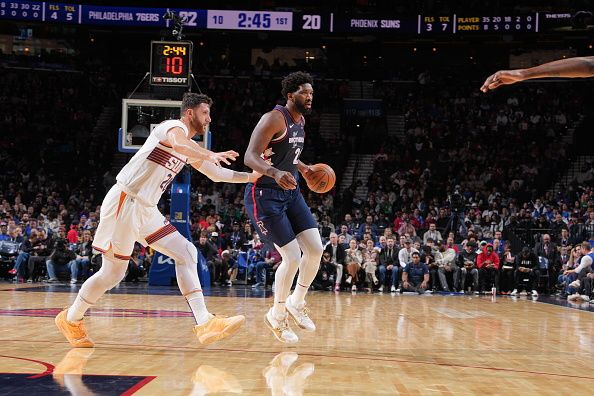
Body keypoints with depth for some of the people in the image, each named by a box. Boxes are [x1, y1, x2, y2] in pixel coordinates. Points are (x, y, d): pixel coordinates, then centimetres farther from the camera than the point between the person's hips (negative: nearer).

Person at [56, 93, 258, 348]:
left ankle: (204, 324, -7)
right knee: (112, 273, 0)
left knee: (186, 253, -1)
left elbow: (217, 174, 24)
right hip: (124, 202, -9)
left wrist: (252, 176, 18)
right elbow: (179, 145, -34)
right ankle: (71, 319, 22)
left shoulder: (190, 147, 18)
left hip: (146, 210, 9)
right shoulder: (175, 127, -9)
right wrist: (211, 155, -42)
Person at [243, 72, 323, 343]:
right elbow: (250, 157, -25)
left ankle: (296, 302, 22)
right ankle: (277, 316, 9)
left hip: (291, 192, 9)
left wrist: (304, 168, 13)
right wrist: (275, 173, -42)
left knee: (316, 249, 0)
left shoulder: (301, 120, 11)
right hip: (264, 195, -8)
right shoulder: (274, 118, -17)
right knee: (292, 257, -12)